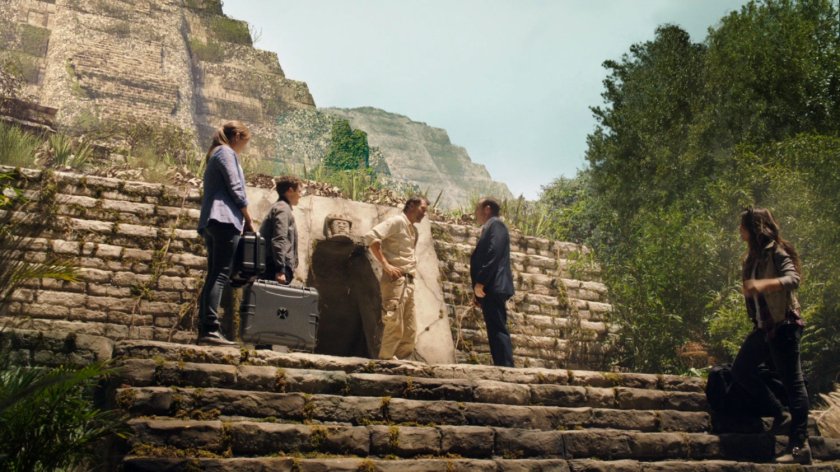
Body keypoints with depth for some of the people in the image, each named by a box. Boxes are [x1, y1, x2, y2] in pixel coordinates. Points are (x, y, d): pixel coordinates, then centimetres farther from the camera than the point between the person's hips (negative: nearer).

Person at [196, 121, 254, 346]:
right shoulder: (227, 153, 0)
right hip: (225, 220, -10)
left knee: (213, 276, 5)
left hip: (211, 222, 10)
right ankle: (210, 328, -22)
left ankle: (204, 329, 1)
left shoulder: (215, 155, 27)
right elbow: (236, 189, -9)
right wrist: (249, 220, -2)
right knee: (220, 275, -15)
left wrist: (243, 218, 20)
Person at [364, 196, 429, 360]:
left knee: (410, 329, 8)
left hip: (408, 281, 9)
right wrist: (385, 265, -19)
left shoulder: (413, 229, 21)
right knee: (395, 327, -10)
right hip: (395, 279, -9)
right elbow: (371, 237, -19)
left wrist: (413, 267, 12)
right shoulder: (397, 221, -6)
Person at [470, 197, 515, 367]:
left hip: (493, 287, -10)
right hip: (490, 288, 10)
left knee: (498, 330, -13)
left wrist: (480, 282, -21)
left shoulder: (495, 224, -2)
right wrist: (479, 295, 19)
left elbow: (493, 252, -17)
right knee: (495, 331, 6)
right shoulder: (489, 228, 26)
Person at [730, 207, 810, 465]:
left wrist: (763, 284, -41)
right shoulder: (753, 257, 13)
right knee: (741, 369, 10)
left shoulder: (776, 252, -12)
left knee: (792, 381, -7)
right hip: (763, 326, 9)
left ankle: (800, 446, -4)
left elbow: (793, 278, -27)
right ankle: (780, 415, 19)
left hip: (783, 325, -9)